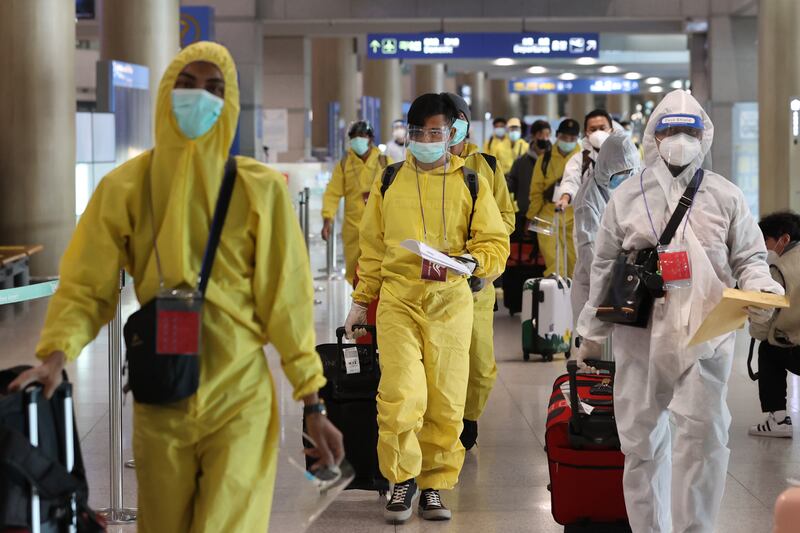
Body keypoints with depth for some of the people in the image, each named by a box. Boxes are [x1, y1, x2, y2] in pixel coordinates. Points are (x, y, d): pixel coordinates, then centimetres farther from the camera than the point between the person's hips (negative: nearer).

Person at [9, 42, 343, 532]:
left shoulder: (261, 190, -5)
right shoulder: (125, 188, -1)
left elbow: (285, 297, -3)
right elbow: (87, 286, -3)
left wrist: (313, 404, -3)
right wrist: (57, 354, -22)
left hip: (240, 399, -2)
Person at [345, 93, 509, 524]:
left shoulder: (471, 184, 6)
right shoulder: (389, 182, 10)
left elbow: (496, 243, 5)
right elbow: (372, 247, 17)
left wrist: (472, 261, -16)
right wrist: (361, 301, 15)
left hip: (450, 302, 0)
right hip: (397, 299, 0)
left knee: (445, 400, 2)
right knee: (401, 395, -14)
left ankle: (434, 485, 17)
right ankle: (402, 479, 3)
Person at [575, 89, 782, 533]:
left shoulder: (725, 197, 7)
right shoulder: (627, 196, 9)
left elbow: (749, 258, 10)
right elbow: (604, 269, 13)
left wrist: (760, 292, -12)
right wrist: (591, 333, 14)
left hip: (705, 335, -1)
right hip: (639, 334, 1)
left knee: (703, 435, -11)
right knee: (641, 438, 7)